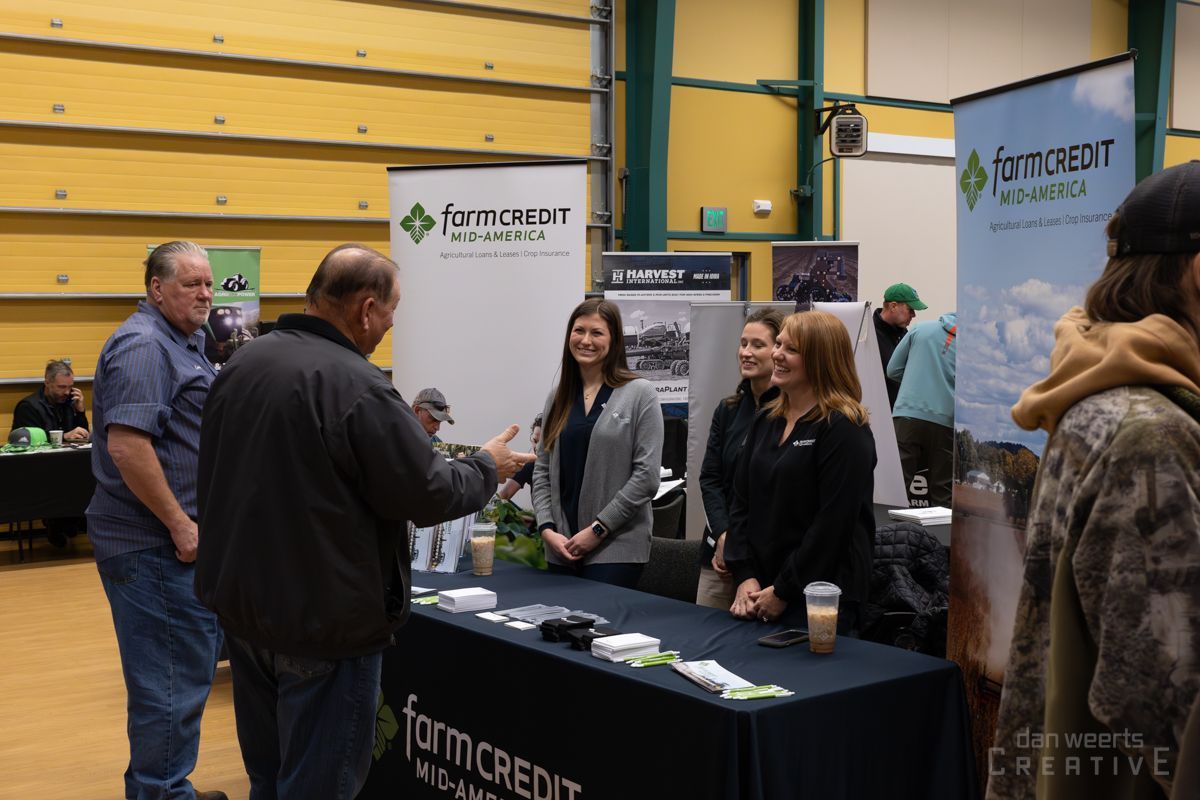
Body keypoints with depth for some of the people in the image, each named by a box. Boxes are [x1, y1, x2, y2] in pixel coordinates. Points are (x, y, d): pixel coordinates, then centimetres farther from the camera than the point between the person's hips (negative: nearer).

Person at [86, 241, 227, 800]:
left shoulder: (180, 343, 16)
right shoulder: (144, 346, -16)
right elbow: (126, 444, -26)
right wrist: (180, 524, -22)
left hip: (172, 539, 11)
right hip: (155, 544, -11)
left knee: (190, 664, 17)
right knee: (174, 676, -5)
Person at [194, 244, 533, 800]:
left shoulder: (240, 365, 4)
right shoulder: (357, 386, -21)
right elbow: (429, 495, -15)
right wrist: (487, 468, 5)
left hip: (242, 604, 8)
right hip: (323, 619, -8)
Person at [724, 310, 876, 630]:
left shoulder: (844, 429, -12)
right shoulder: (766, 421, 11)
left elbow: (834, 523, -17)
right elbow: (742, 503, 10)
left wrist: (784, 591, -15)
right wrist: (745, 577, -2)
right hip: (760, 592, 7)